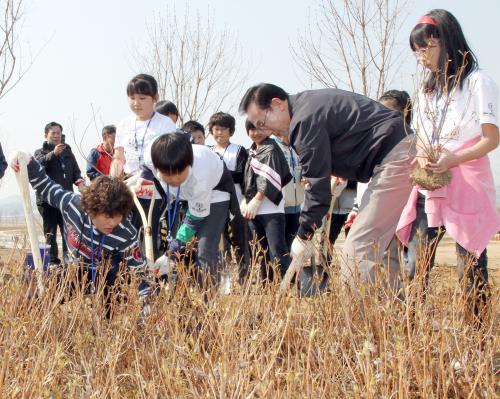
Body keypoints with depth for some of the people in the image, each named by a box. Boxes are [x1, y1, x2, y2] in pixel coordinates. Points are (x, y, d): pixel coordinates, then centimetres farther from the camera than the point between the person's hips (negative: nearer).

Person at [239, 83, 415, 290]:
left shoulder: (305, 119, -17)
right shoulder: (308, 102, 15)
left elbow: (318, 183, -16)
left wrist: (303, 235, -8)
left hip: (392, 156, -11)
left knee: (358, 249, -14)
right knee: (382, 244, 14)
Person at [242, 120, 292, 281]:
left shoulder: (271, 149, -7)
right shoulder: (253, 151, 17)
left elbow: (270, 179, -15)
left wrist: (256, 201, -16)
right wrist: (245, 200, 9)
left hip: (271, 208, -8)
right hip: (253, 209, 8)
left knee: (277, 250, -14)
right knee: (261, 250, 13)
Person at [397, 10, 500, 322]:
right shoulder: (427, 90, 20)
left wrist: (453, 160, -21)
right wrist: (422, 159, -3)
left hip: (468, 186, -6)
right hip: (429, 188, 6)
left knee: (471, 268, -4)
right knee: (415, 268, 0)